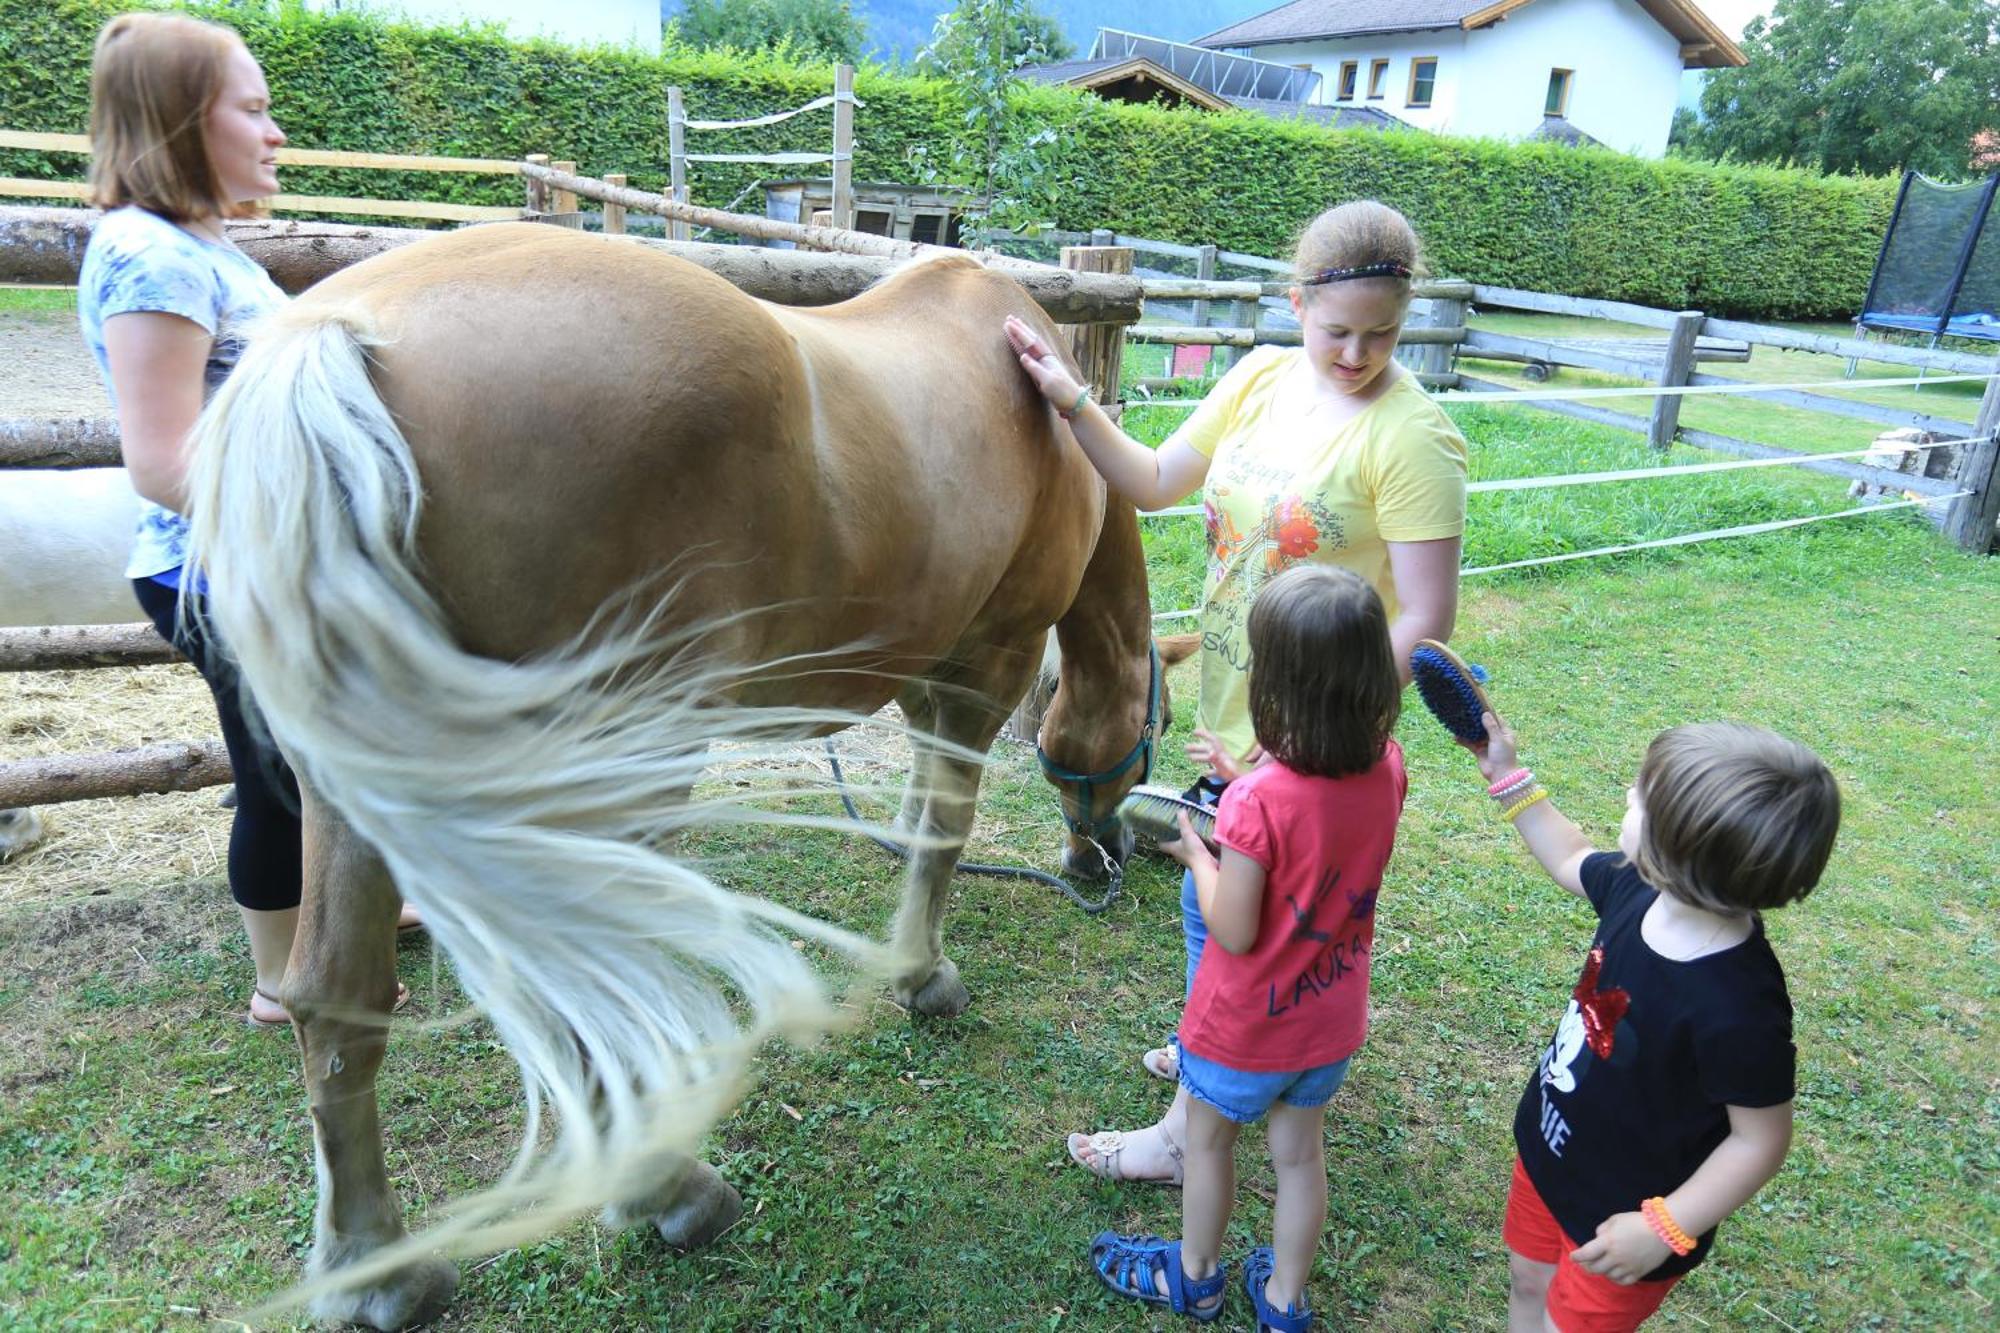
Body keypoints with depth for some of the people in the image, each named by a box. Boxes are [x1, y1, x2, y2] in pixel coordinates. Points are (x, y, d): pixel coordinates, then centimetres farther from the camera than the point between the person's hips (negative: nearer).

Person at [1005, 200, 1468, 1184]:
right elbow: (1154, 484, 7)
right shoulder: (1262, 376, 0)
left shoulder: (1413, 434, -20)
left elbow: (1423, 621, -21)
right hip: (1233, 704, 7)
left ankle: (1191, 1130, 25)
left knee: (1217, 903, 4)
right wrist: (1070, 402, -5)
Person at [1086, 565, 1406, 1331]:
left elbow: (1235, 932, -25)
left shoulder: (1259, 801, -34)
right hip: (1332, 1017, 5)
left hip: (1247, 1029, -5)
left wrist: (1196, 854, -10)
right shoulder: (1388, 767, -15)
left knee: (1208, 1140, 22)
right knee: (1300, 1152, 25)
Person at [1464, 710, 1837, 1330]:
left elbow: (1761, 1139, -24)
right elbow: (1573, 860, 6)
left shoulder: (1738, 1007, -38)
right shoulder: (1641, 887, -17)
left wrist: (1665, 1231, -23)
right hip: (1549, 1151, 6)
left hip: (1620, 1217, -6)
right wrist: (1508, 777, 5)